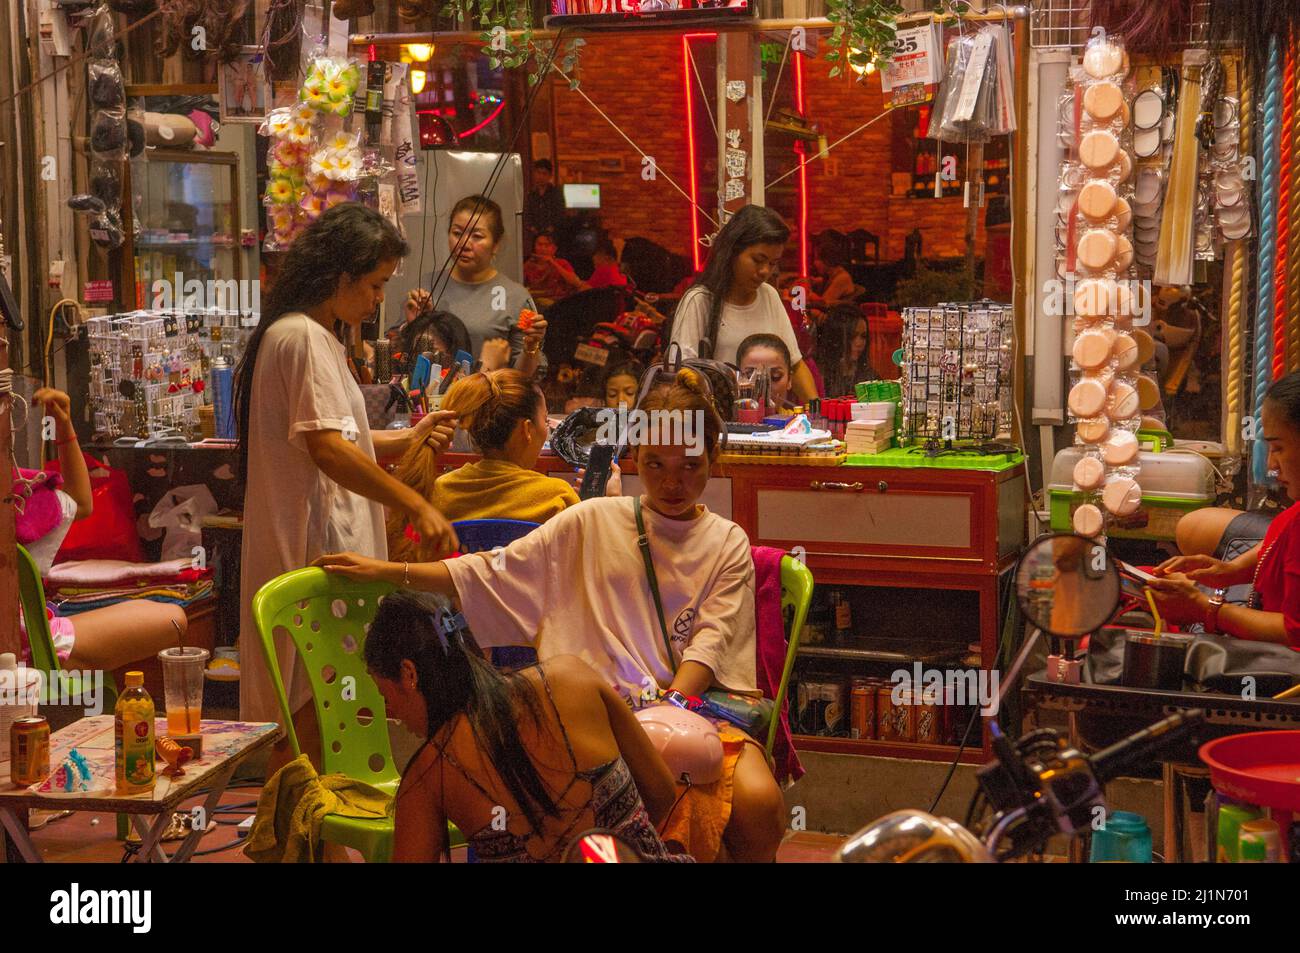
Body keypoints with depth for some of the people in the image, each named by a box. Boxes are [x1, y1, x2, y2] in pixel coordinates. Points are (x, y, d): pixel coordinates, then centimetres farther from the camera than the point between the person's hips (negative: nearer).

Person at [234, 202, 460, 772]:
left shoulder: (310, 336, 19)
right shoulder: (302, 337, -14)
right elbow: (327, 447, -25)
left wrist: (404, 441, 16)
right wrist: (416, 506, -26)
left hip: (320, 546, 11)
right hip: (313, 549, -11)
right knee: (311, 705, -7)